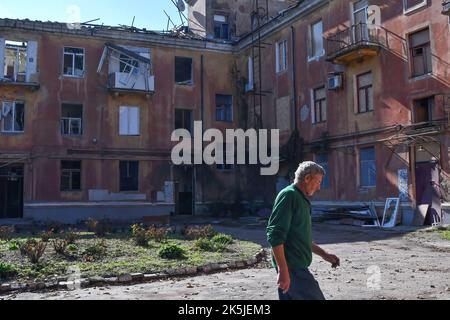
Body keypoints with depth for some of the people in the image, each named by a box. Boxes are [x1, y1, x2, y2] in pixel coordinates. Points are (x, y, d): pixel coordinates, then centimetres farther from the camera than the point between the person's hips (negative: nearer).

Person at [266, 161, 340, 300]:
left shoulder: (301, 199, 20)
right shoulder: (288, 196, -12)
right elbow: (275, 235, -21)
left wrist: (324, 254, 26)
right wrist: (283, 271, -24)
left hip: (298, 266, 10)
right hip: (292, 267, -10)